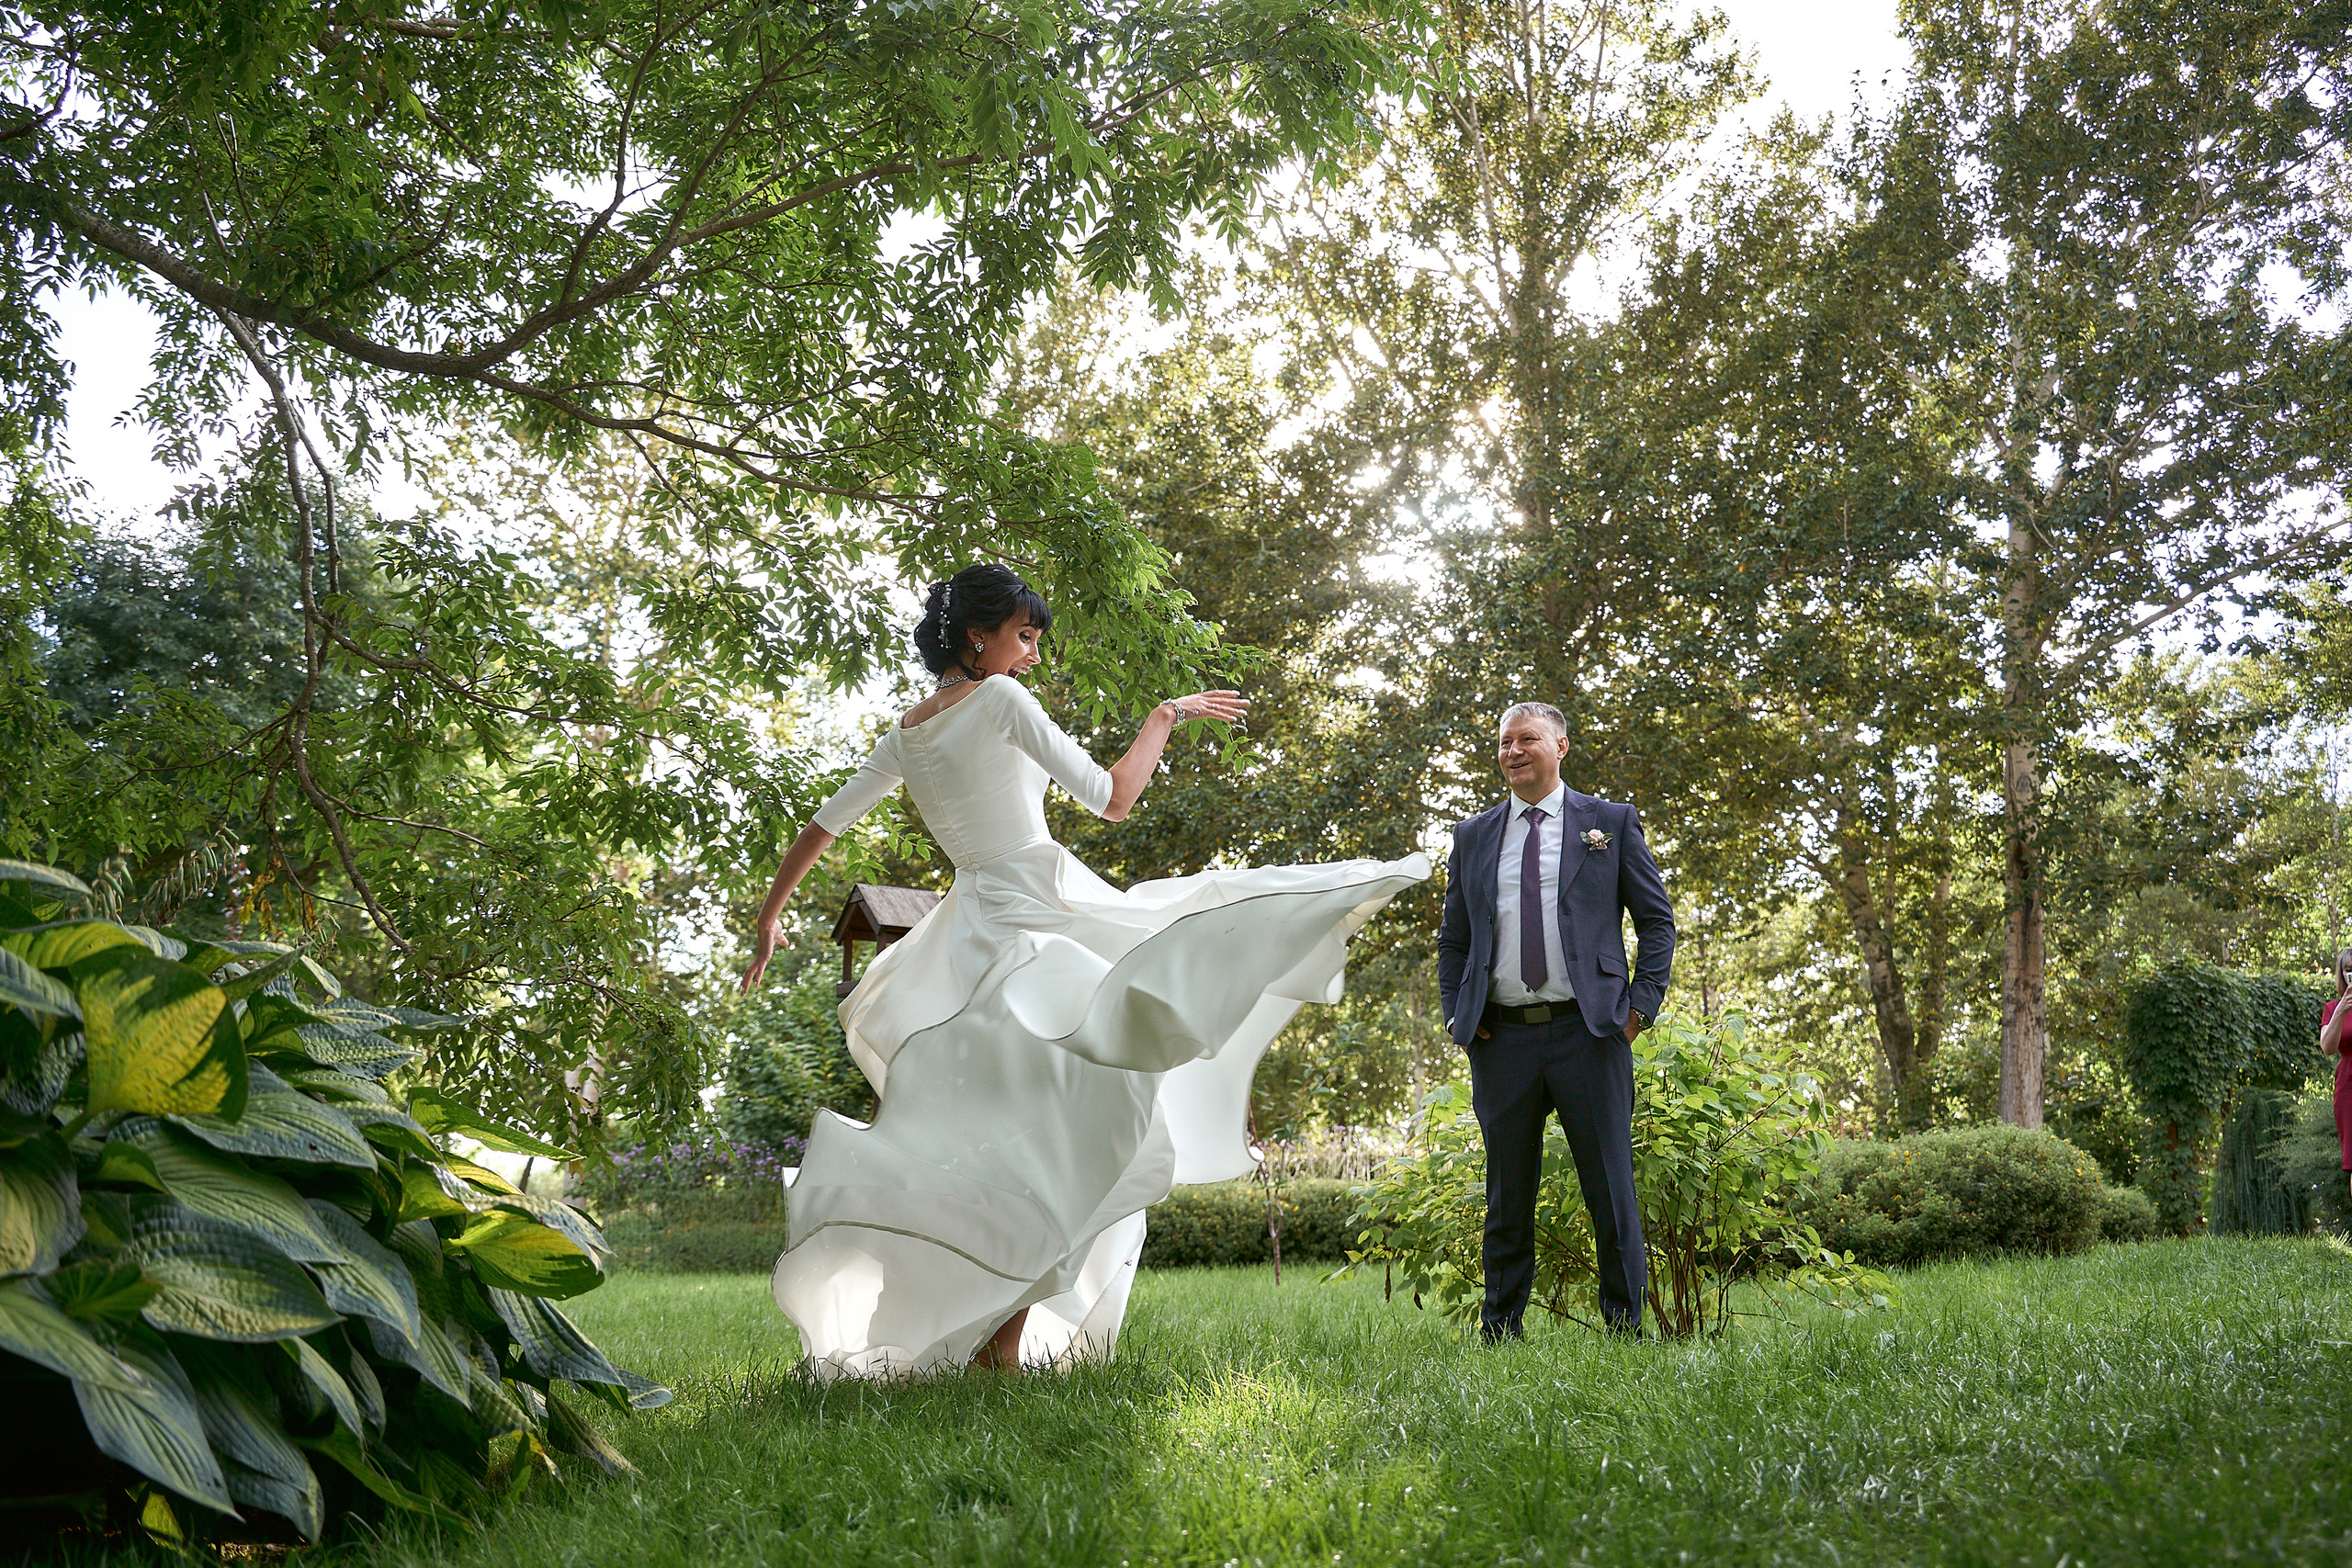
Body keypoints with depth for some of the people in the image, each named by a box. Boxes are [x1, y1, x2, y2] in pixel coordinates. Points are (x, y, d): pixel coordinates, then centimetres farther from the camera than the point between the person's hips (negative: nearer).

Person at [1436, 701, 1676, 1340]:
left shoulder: (1611, 822, 6)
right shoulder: (1473, 837, 13)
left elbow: (1657, 920, 7)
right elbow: (1453, 939, 18)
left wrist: (1641, 1005, -3)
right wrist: (1457, 1016, 5)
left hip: (1588, 1031, -2)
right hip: (1501, 1040, 2)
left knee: (1611, 1191, 1)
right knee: (1507, 1196, 8)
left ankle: (1626, 1327, 11)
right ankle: (1500, 1331, 16)